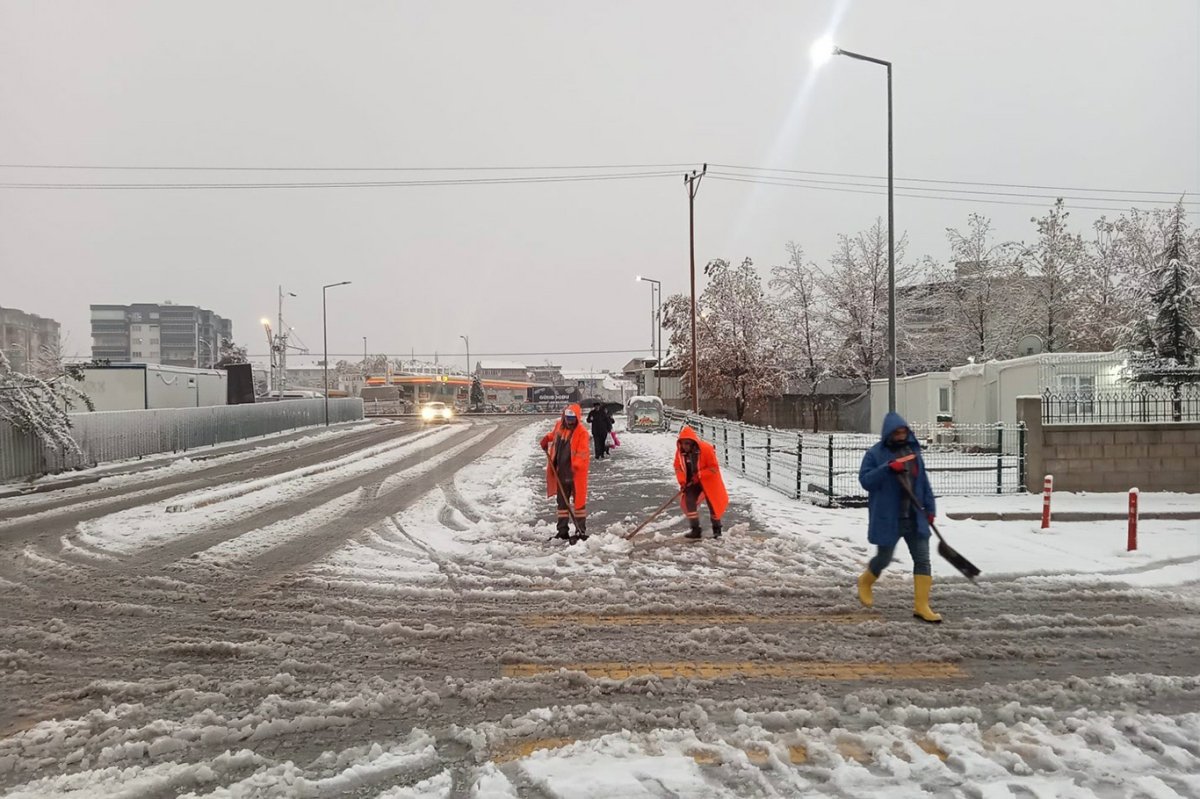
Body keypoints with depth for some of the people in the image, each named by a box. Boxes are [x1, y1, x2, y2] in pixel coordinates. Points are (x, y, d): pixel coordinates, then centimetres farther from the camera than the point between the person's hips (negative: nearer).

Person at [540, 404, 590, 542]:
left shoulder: (581, 432, -14)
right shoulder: (559, 426, 5)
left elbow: (582, 453, -20)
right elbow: (554, 434, 30)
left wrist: (575, 466, -31)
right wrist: (547, 438, 10)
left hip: (576, 473, -7)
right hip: (561, 472, 7)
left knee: (579, 501, 2)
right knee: (562, 501, 13)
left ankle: (581, 531, 9)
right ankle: (563, 530, 23)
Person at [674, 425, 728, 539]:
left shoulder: (706, 449, -26)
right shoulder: (680, 452, -12)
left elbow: (714, 468, -22)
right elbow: (678, 468, -1)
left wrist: (699, 475, -25)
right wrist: (682, 482, -14)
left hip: (708, 481, -4)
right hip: (691, 482, 4)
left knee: (713, 505, 5)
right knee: (688, 501, -10)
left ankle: (717, 529, 24)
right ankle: (695, 530, -1)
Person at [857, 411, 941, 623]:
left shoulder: (913, 451, 8)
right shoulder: (875, 454, -7)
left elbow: (923, 481, 14)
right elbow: (865, 480, -15)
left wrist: (930, 508, 11)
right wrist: (888, 468, -26)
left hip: (914, 517, 5)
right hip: (887, 518, -4)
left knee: (922, 559, 0)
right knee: (884, 558, 7)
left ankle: (921, 606, 6)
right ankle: (865, 582, 38)